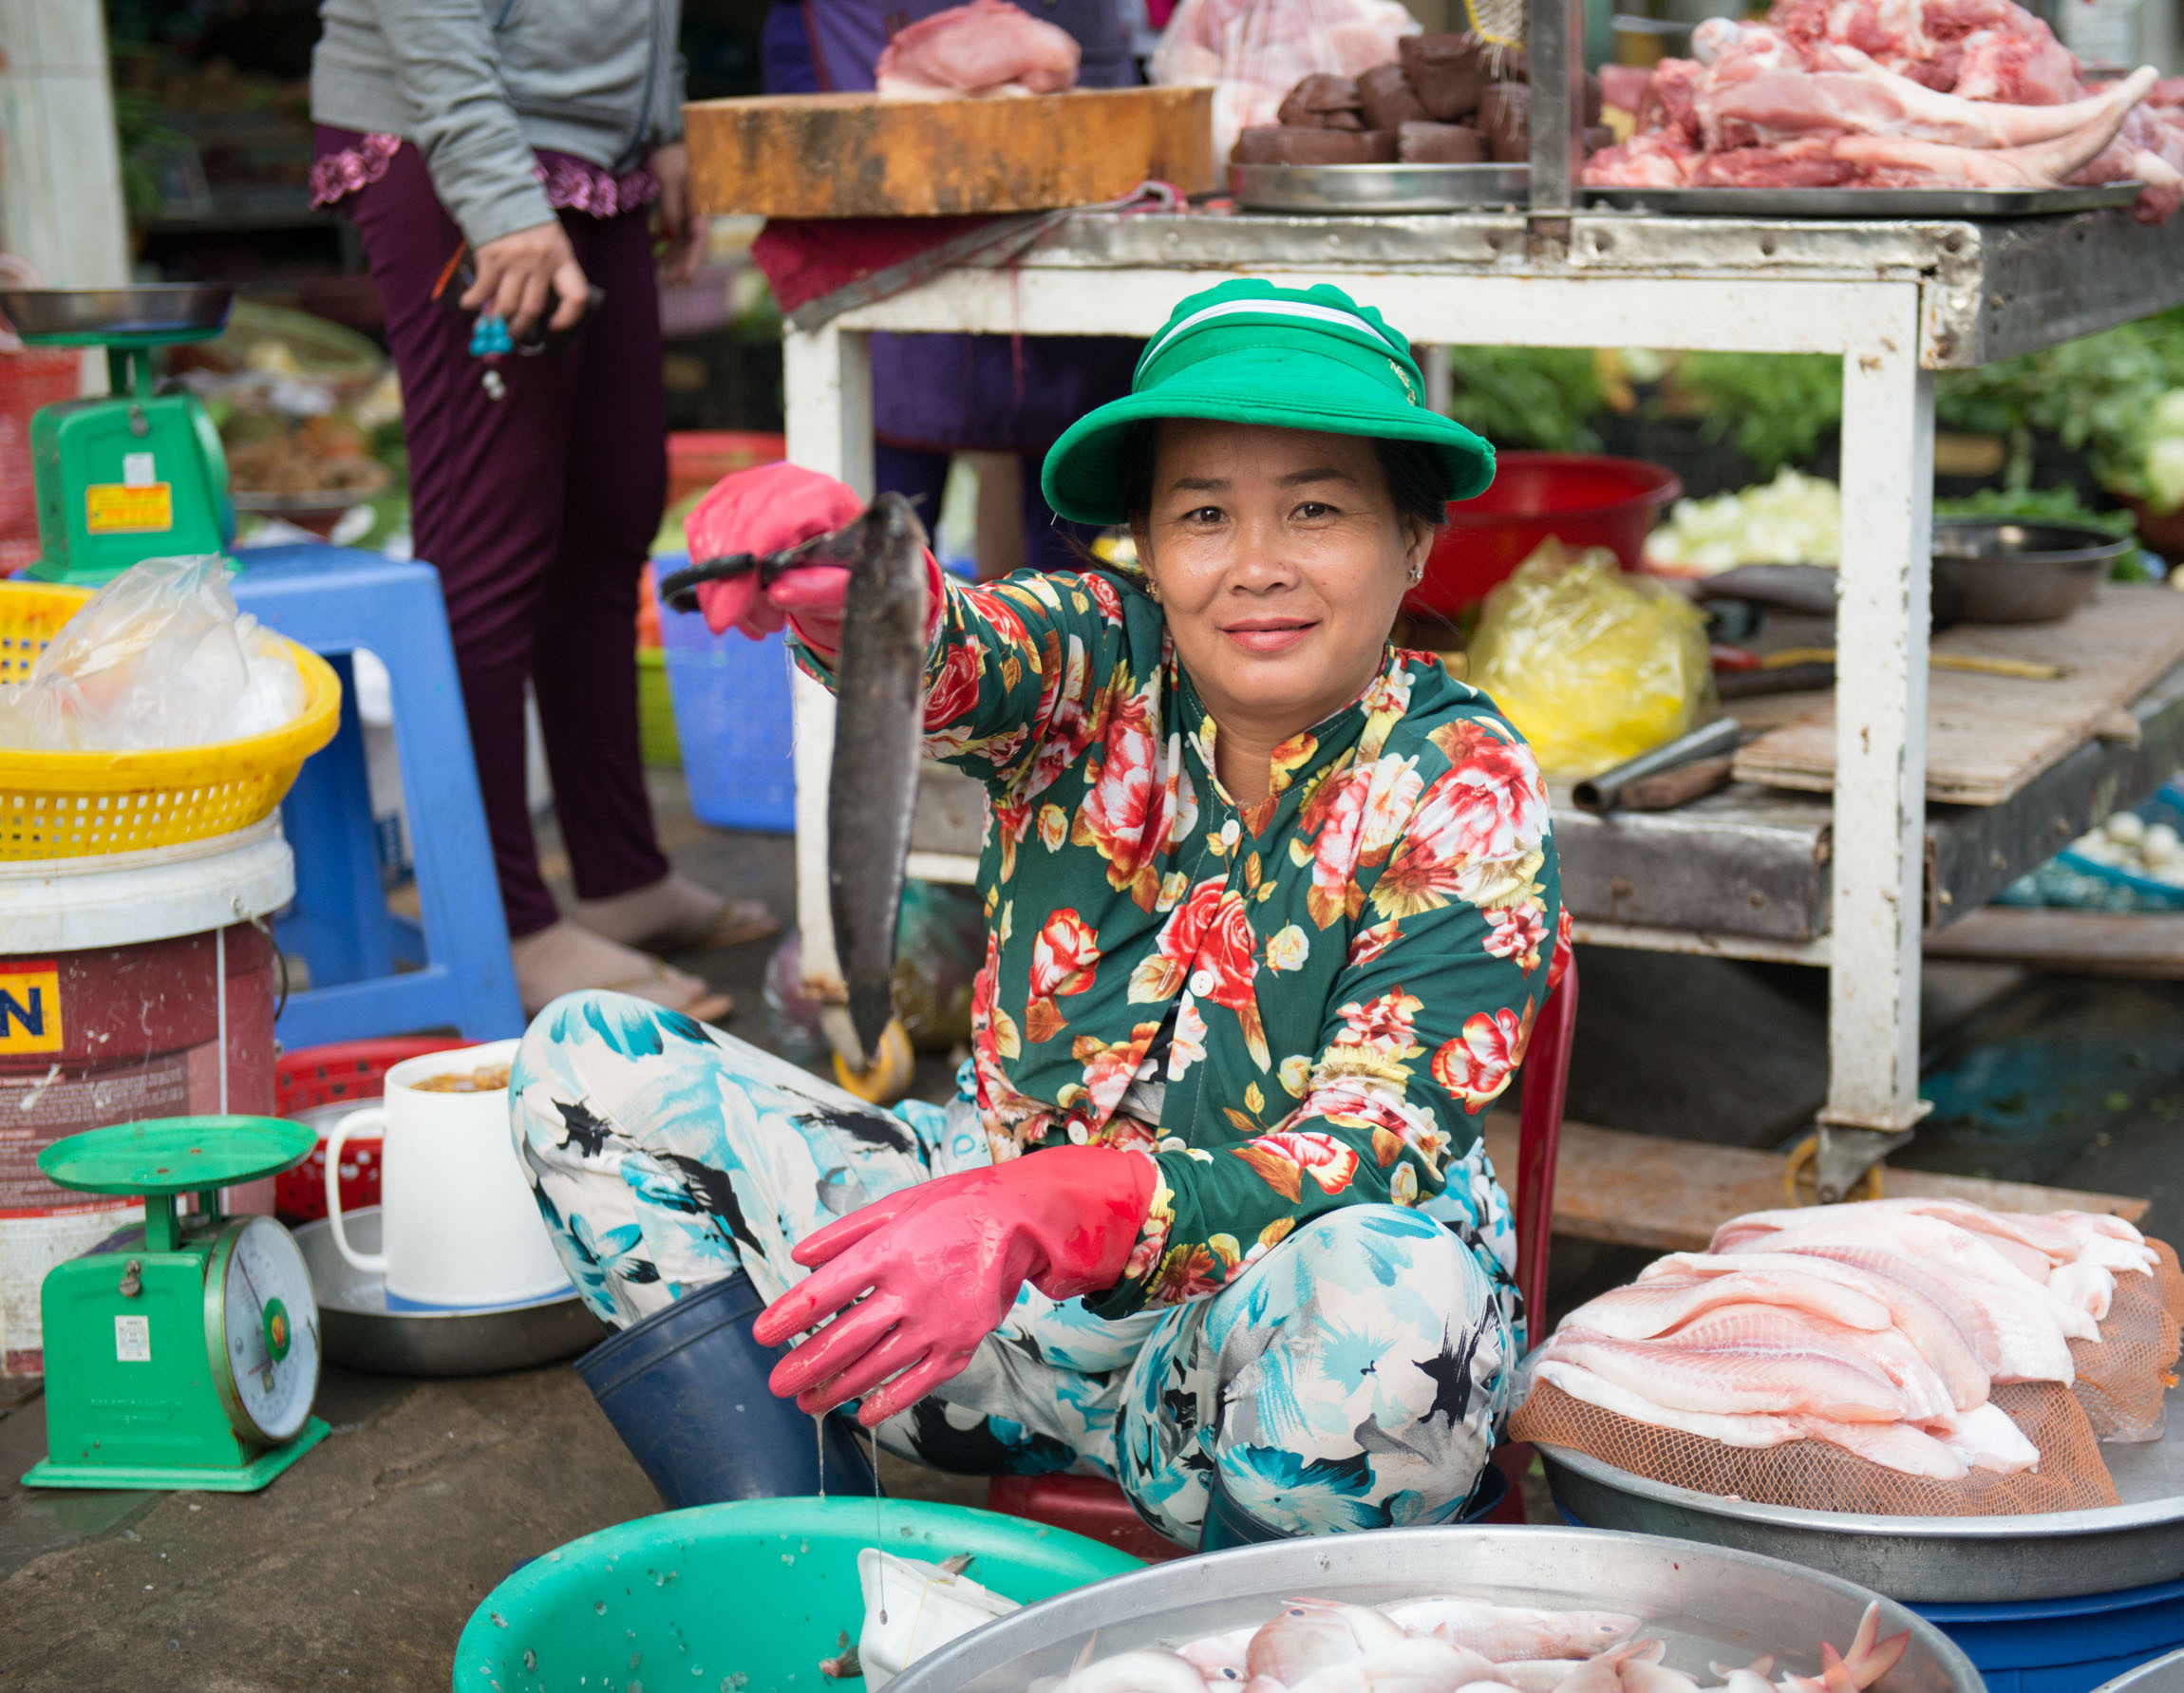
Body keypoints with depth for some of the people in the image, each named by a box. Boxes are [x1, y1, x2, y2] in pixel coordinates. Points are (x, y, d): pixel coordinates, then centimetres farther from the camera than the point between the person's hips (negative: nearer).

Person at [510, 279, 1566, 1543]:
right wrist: (854, 589, -54)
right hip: (1011, 1233, 4)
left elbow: (1379, 1158, -23)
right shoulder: (1102, 661, -5)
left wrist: (1045, 1212, -39)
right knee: (584, 1063, -6)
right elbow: (952, 663, -28)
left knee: (1395, 1298, -40)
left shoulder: (1466, 794, -13)